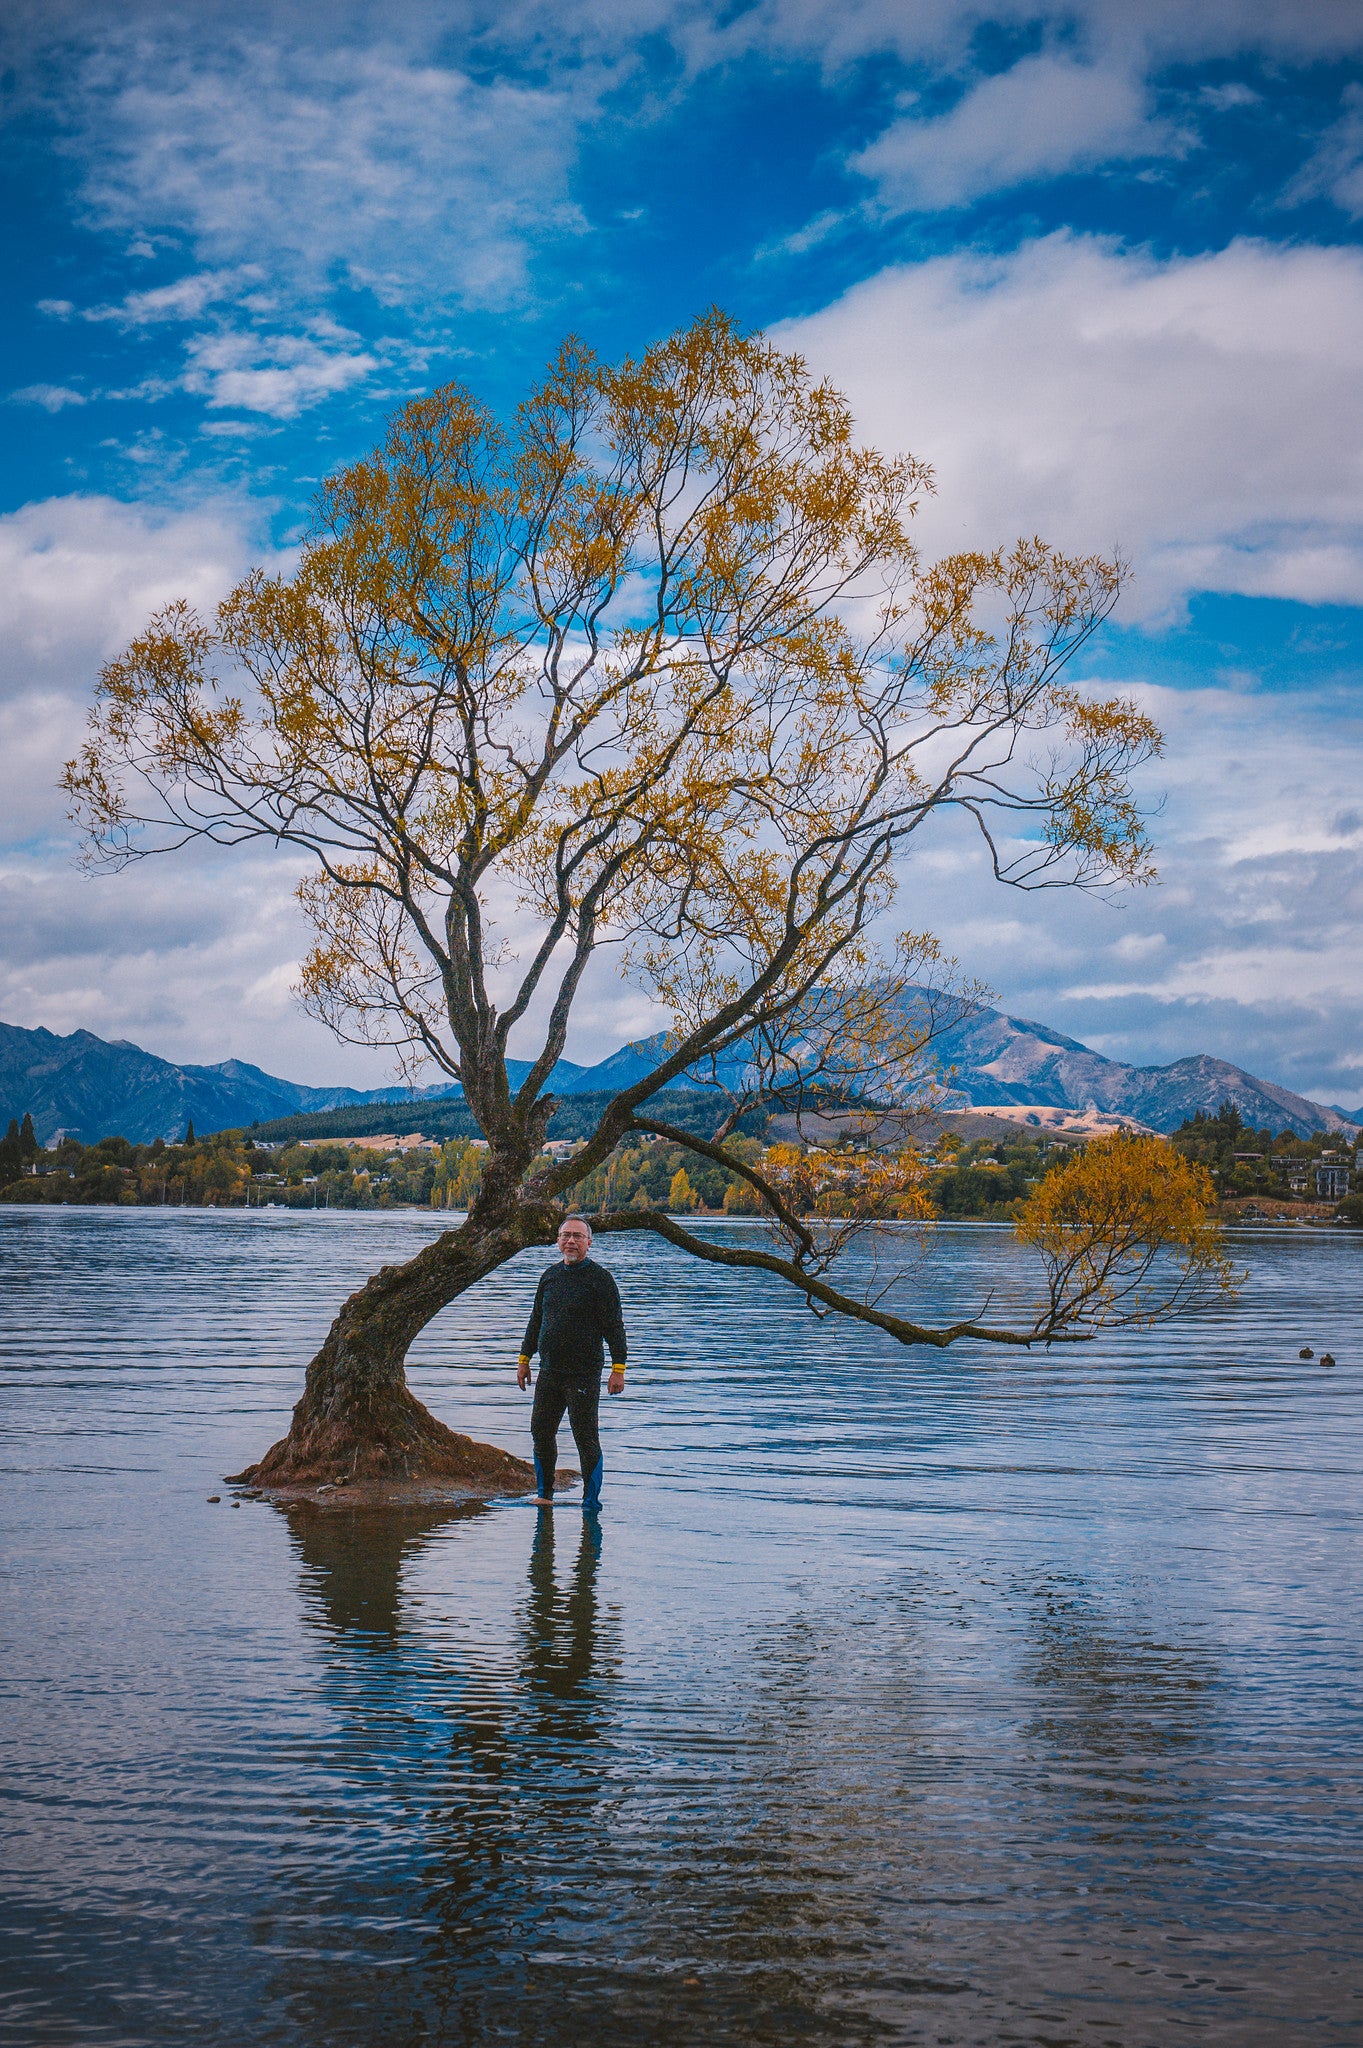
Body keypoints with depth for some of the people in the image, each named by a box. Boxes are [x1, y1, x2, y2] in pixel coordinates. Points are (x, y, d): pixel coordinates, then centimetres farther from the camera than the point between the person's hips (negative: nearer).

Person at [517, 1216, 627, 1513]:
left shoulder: (599, 1278, -6)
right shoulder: (550, 1275, 11)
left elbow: (614, 1326, -7)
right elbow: (536, 1319, 21)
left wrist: (618, 1368, -12)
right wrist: (524, 1359, 20)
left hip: (584, 1374, -6)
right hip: (549, 1371, 6)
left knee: (586, 1438, -3)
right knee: (540, 1432, 9)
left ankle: (591, 1502, 6)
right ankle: (544, 1493, 24)